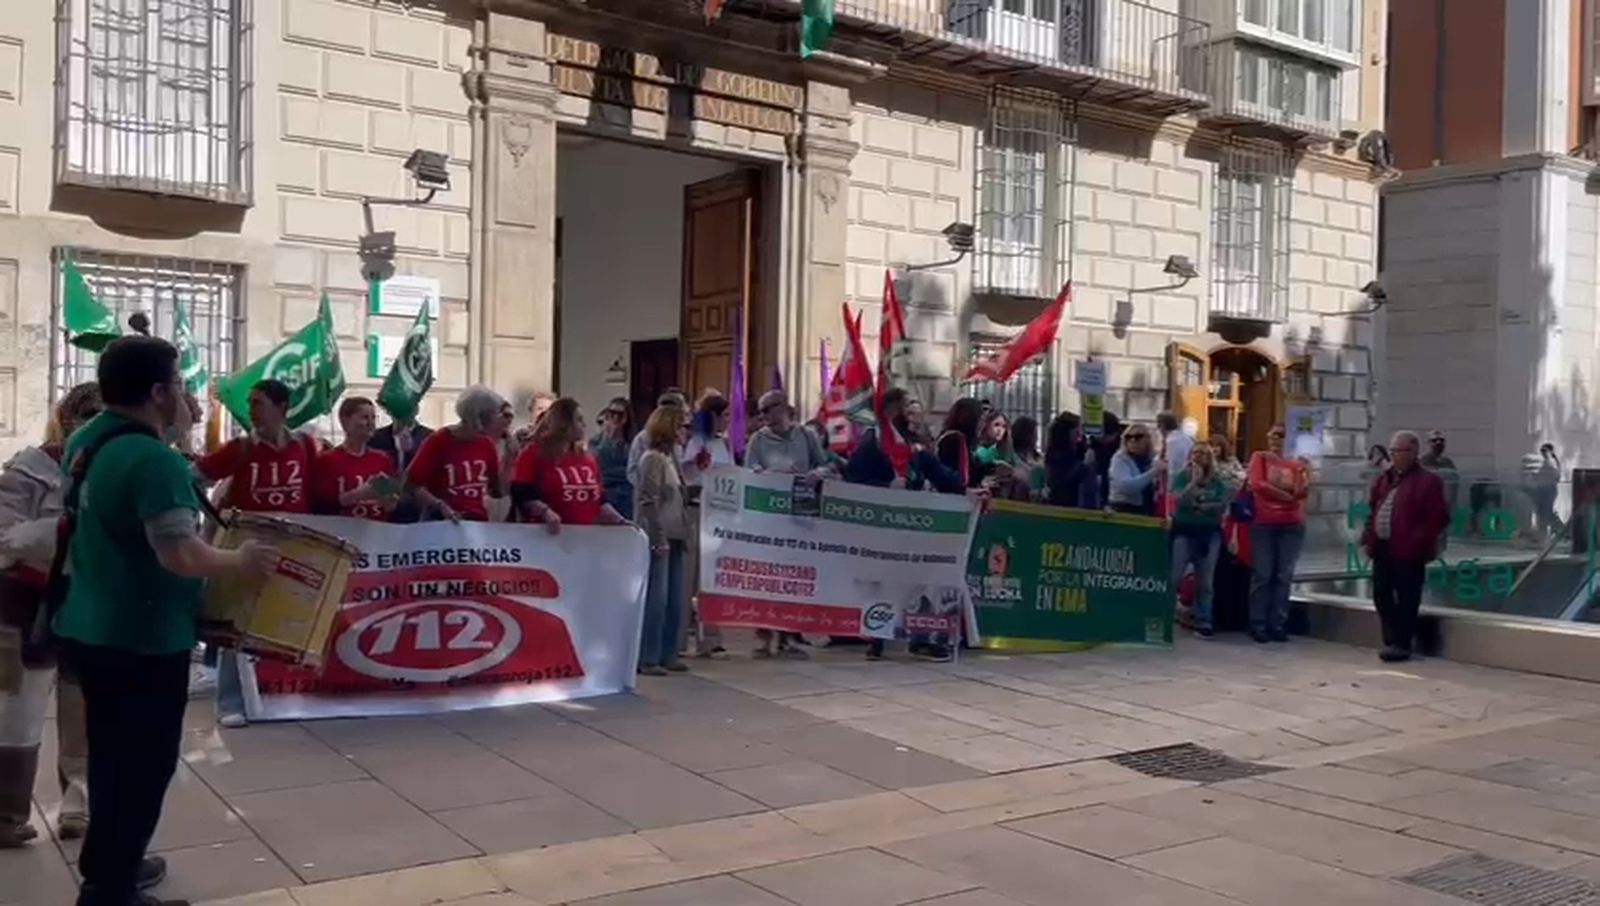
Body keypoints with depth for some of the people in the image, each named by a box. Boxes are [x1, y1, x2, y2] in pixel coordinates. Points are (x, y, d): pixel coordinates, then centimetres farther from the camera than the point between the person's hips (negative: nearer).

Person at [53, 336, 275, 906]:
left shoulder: (84, 442, 4)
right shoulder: (154, 459, -24)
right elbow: (180, 556, -30)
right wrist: (241, 563, -13)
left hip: (91, 630, 9)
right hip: (142, 640, -9)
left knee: (112, 756, 24)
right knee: (142, 766, 7)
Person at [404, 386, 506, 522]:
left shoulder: (487, 444, 7)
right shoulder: (437, 442, -8)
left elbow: (498, 492, 10)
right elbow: (410, 486, -10)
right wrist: (440, 506, -23)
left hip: (479, 522, 5)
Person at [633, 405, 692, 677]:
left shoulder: (672, 456, 14)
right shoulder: (652, 459, -9)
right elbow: (648, 502, -14)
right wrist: (659, 538, -17)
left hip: (674, 537, 8)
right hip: (659, 538, -8)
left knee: (674, 600, 10)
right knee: (656, 599, -6)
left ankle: (667, 655, 18)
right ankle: (647, 659, 0)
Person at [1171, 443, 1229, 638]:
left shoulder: (1217, 481, 6)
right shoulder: (1182, 477, 1)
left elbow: (1223, 506, -4)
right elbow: (1179, 501, -15)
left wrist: (1199, 506, -10)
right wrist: (1194, 481, -18)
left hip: (1210, 534, 2)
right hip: (1184, 532, -2)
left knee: (1204, 582, 5)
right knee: (1173, 577, -6)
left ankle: (1203, 623, 8)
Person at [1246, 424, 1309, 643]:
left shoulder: (1295, 463, 10)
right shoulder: (1260, 457, 5)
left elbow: (1303, 492, -1)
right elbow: (1257, 484, -9)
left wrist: (1303, 471, -18)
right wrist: (1286, 494, -4)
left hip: (1292, 525, 3)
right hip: (1263, 523, -2)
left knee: (1284, 576, 3)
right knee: (1262, 574, -2)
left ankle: (1278, 624, 8)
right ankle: (1258, 624, 2)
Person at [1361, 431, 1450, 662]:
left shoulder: (1427, 480, -7)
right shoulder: (1383, 478, 16)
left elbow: (1439, 516, -12)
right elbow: (1372, 509, 22)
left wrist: (1419, 540, -17)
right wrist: (1368, 536, 11)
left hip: (1407, 550, -8)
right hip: (1382, 547, 8)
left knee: (1406, 599, 0)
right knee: (1381, 594, 11)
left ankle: (1402, 644, 6)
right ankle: (1392, 641, 23)